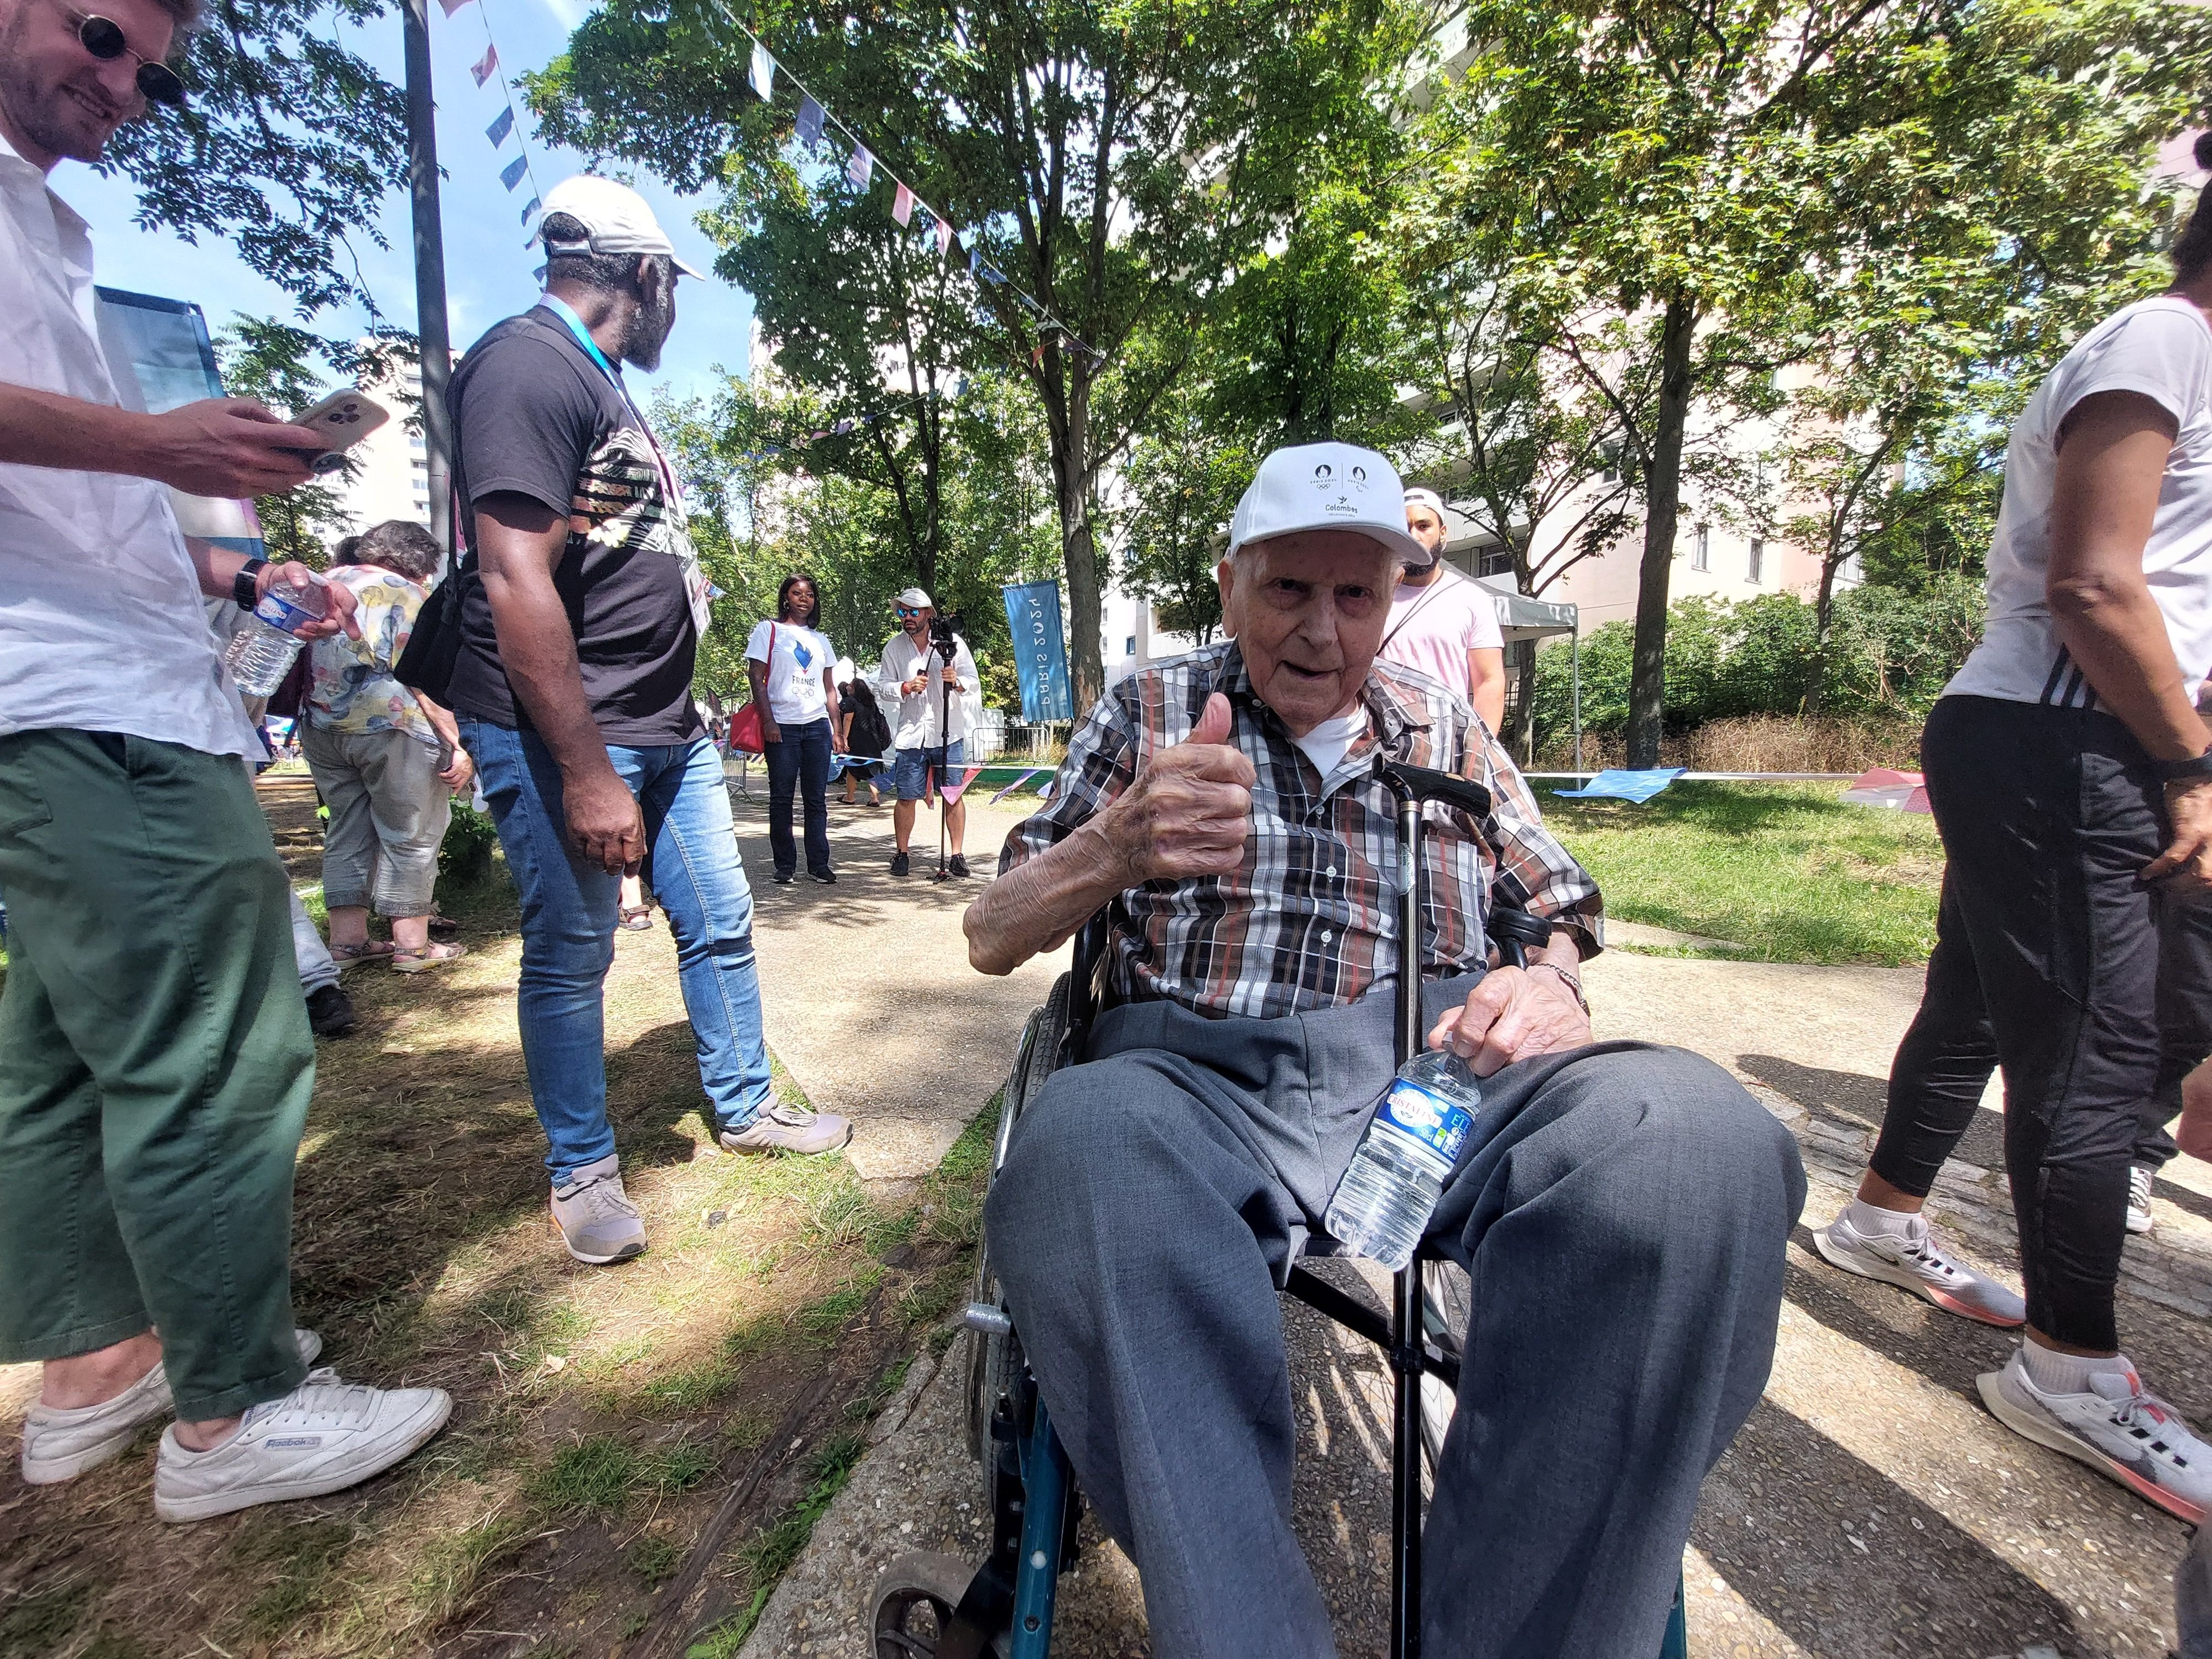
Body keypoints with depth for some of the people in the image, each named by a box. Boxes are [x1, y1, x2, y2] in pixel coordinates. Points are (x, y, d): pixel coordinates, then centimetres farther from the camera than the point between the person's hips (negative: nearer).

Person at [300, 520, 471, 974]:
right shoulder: (405, 594, -6)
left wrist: (308, 724, 25)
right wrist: (457, 744, -16)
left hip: (321, 728, 8)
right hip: (388, 727, -7)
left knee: (348, 831, 14)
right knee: (412, 835, 0)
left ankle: (347, 938, 17)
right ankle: (412, 944, 3)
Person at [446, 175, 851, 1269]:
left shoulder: (605, 385, 19)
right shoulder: (529, 365, -12)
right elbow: (517, 581, -22)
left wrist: (682, 579, 16)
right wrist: (586, 772, -25)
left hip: (667, 727, 10)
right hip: (563, 735, -9)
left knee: (719, 922, 13)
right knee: (571, 955, 3)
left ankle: (743, 1108, 31)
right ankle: (582, 1170, 23)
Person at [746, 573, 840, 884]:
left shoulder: (820, 640, 18)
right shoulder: (768, 631, 5)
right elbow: (757, 679, -2)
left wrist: (836, 729, 10)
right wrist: (768, 721, -12)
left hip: (818, 726, 4)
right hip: (782, 726, -4)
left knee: (817, 799, 4)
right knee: (782, 798, 1)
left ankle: (819, 864, 9)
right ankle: (785, 865, 9)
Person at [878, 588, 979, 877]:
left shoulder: (953, 642, 1)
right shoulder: (894, 647, 7)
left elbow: (974, 683, 2)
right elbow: (883, 686, 7)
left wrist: (957, 681, -20)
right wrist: (905, 687, -13)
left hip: (949, 733, -1)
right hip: (910, 734, 1)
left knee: (953, 796, 0)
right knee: (906, 797, 3)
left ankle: (957, 855, 9)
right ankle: (901, 854, 17)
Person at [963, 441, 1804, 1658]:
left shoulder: (1449, 731, 20)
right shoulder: (1149, 710, 13)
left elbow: (1557, 913, 26)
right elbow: (992, 938, 9)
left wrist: (1551, 983, -1)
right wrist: (1117, 847, -15)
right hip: (1201, 1089, -1)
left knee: (1699, 1134, -29)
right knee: (1083, 1145, -37)